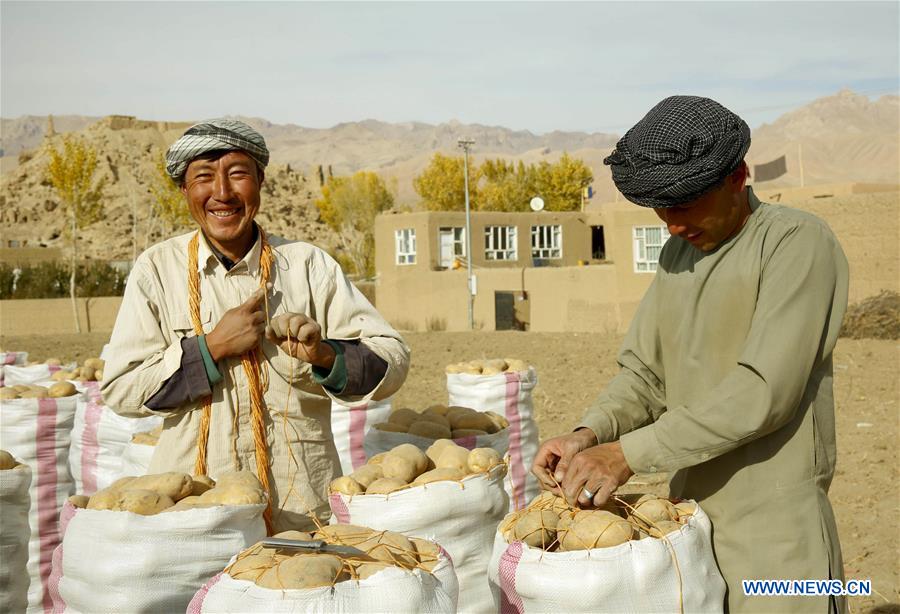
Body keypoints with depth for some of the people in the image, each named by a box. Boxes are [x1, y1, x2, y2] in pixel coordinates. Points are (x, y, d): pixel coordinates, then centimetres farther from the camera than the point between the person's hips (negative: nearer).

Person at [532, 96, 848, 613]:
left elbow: (763, 392, -22)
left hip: (775, 534, -6)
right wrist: (590, 435, -10)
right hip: (691, 516, 6)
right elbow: (644, 372, 10)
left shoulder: (798, 242, -13)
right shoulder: (679, 251, 10)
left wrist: (628, 453, -23)